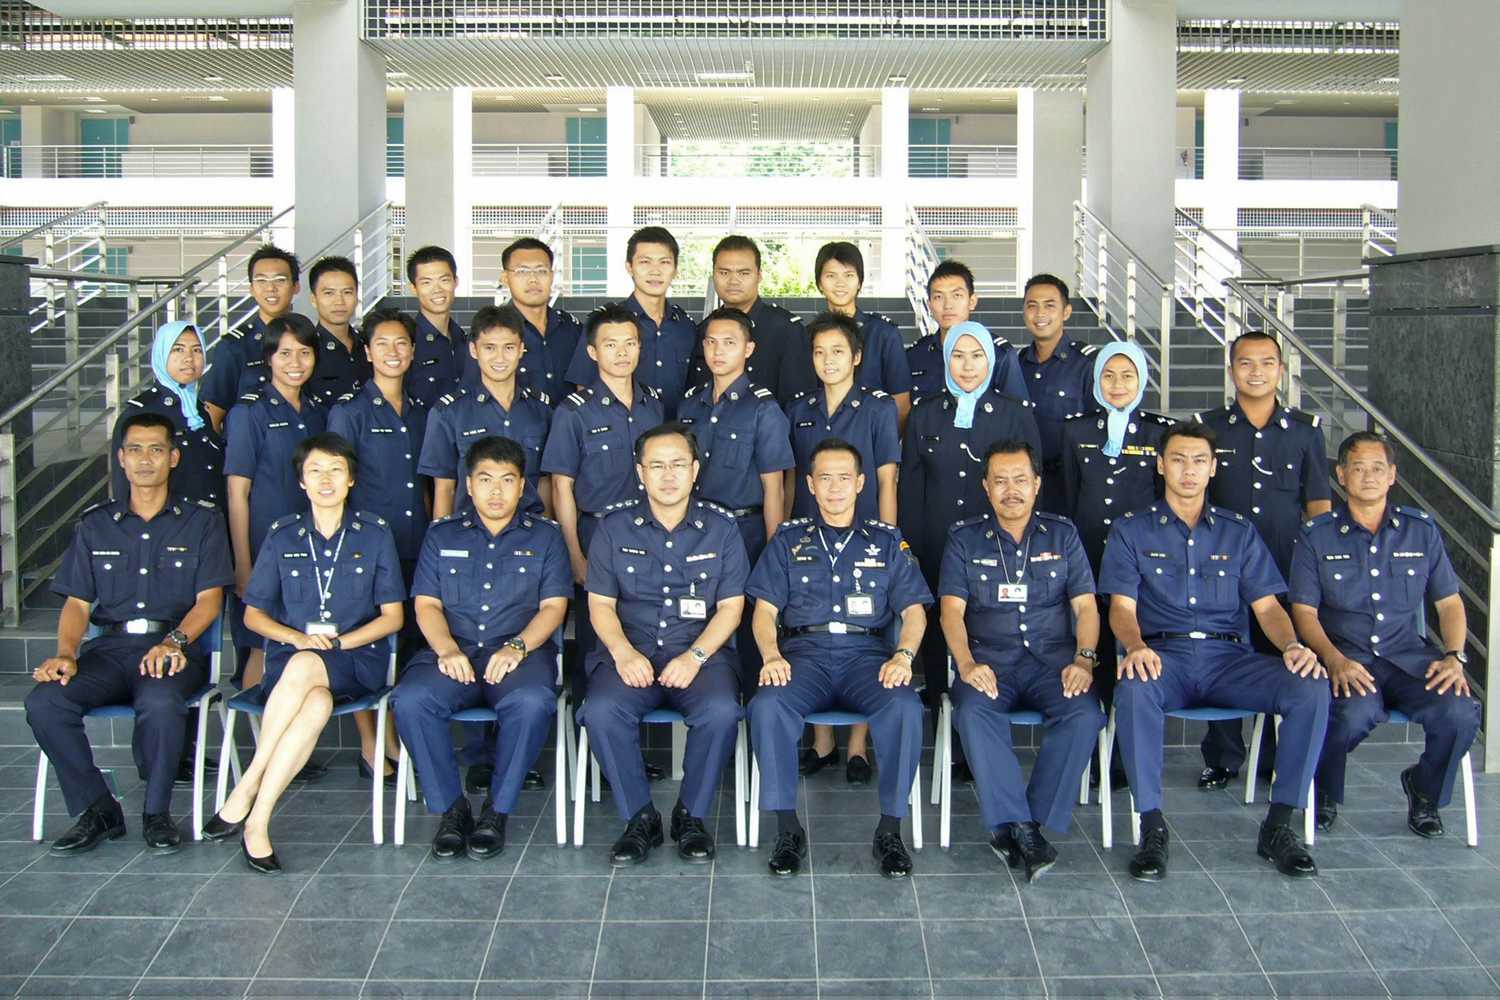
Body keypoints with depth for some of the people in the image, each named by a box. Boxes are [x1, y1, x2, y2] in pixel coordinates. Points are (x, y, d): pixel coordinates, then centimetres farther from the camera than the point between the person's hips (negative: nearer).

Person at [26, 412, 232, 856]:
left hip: (175, 646, -3)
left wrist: (175, 641, -19)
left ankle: (157, 813, -14)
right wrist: (65, 653, -9)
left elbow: (210, 598, 1)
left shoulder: (201, 521, 11)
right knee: (44, 702, -26)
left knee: (160, 702, -37)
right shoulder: (95, 525, 19)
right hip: (110, 646, 3)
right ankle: (96, 810, -8)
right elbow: (77, 602, 12)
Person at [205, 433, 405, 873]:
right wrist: (297, 637, -7)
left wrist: (337, 642, -9)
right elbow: (253, 613, 13)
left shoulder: (375, 533, 8)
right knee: (316, 703, -37)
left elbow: (392, 617, 6)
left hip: (357, 660, -1)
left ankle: (246, 792, -30)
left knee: (305, 668, -38)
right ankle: (256, 823, -31)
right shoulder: (282, 535, 11)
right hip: (291, 656, 1)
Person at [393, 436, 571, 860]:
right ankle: (451, 807, -13)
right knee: (410, 700, -30)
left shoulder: (545, 536, 15)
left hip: (522, 652, -1)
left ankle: (497, 810, -17)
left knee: (531, 701, -36)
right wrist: (447, 650, -11)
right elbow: (427, 604, 10)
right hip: (452, 652, 2)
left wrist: (517, 647, -14)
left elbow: (553, 606, 6)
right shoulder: (441, 536, 19)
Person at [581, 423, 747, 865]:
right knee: (601, 710, -30)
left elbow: (730, 606, 3)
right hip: (630, 652, 1)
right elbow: (600, 603, 6)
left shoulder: (720, 527, 7)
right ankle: (639, 817, -11)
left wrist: (695, 656, -14)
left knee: (721, 711, -32)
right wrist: (623, 652, -13)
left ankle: (692, 815, -8)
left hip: (701, 652, -1)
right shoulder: (614, 527, 8)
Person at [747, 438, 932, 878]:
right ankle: (787, 828, -20)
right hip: (804, 652, 0)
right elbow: (765, 609, 10)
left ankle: (890, 829, -18)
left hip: (867, 653, 0)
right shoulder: (789, 540, 18)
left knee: (905, 707, -33)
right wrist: (771, 655, -11)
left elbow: (913, 609, 11)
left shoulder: (887, 541, 18)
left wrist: (903, 655, -10)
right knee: (767, 706, -33)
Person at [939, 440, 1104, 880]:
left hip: (1053, 654, 1)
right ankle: (1022, 827, -28)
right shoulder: (964, 539, 10)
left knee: (1085, 714, -30)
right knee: (973, 712, -34)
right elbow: (951, 610, 1)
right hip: (990, 657, -1)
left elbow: (1085, 604, 7)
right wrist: (966, 664, -18)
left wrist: (1083, 658, -12)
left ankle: (1014, 827, -23)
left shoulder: (1062, 534, 13)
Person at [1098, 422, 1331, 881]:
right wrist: (1136, 646, -23)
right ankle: (1152, 826, -27)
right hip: (1163, 654, -2)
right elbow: (1122, 607, 0)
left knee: (1312, 689, -25)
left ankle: (1278, 825, -14)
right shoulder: (1131, 530, 11)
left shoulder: (1238, 532, 18)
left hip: (1228, 655, 3)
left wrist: (1292, 644, -11)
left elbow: (1267, 605, 11)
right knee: (1133, 690, -39)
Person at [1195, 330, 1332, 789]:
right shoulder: (1208, 428, 4)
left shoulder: (1306, 430, 5)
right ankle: (1222, 759, 16)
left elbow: (1318, 506, 7)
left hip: (1287, 568, 0)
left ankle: (1279, 760, 19)